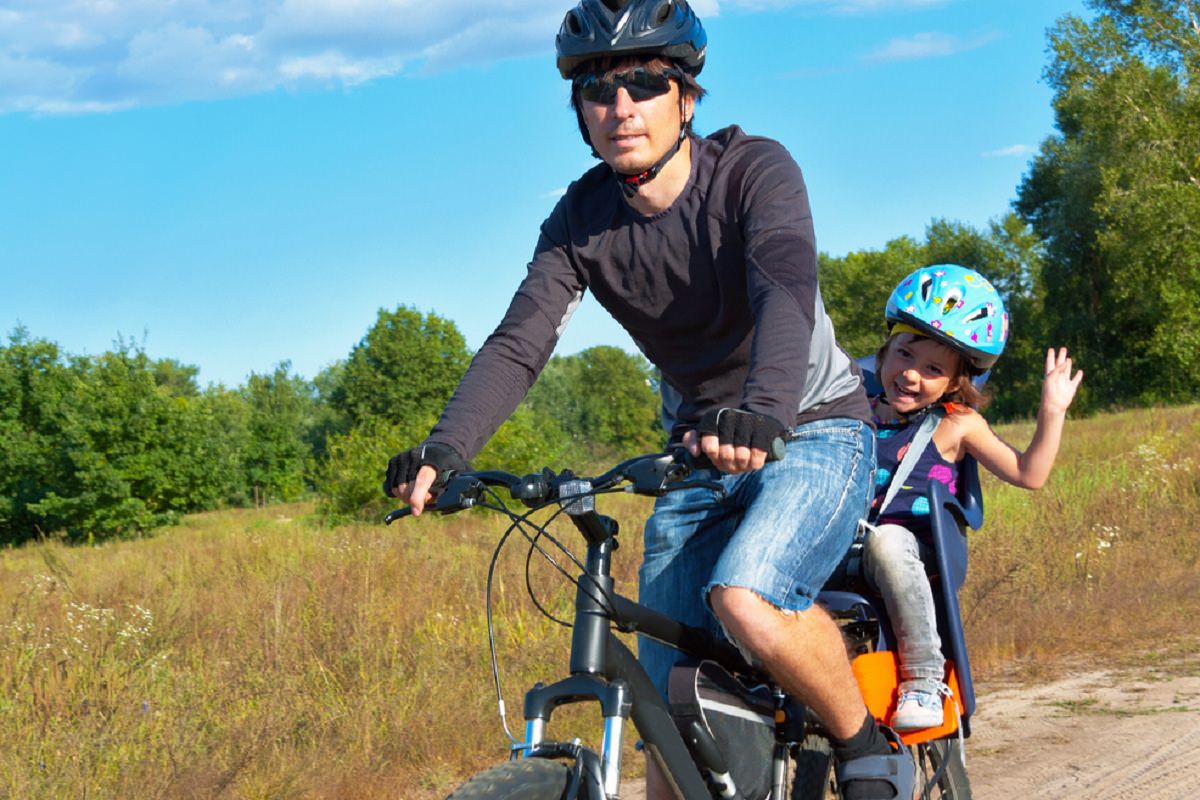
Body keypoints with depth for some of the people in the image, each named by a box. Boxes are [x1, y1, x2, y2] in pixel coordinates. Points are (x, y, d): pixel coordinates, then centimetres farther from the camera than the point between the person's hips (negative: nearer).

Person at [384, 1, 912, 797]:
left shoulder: (755, 170, -19)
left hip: (812, 433, -5)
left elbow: (787, 294, -36)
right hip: (699, 455, 5)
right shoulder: (580, 220, -7)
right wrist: (445, 448, -36)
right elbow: (519, 342, -17)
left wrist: (762, 412, -56)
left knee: (747, 603, -32)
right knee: (670, 724, 1)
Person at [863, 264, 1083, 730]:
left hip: (911, 553, -3)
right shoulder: (858, 413, 17)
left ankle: (923, 677, -35)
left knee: (886, 539, -41)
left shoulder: (955, 425, 9)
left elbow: (1028, 473, 7)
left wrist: (1052, 412, -1)